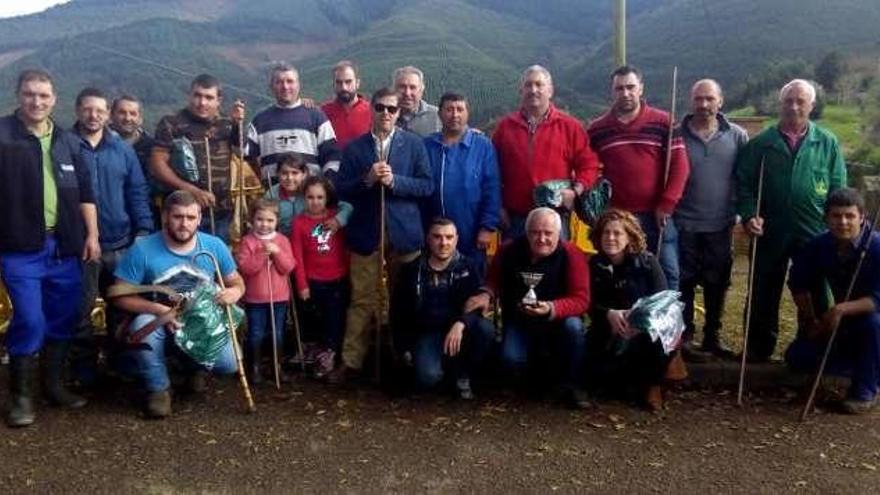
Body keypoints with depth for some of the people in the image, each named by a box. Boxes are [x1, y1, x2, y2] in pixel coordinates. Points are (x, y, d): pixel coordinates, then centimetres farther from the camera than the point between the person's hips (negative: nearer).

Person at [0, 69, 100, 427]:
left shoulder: (67, 141, 12)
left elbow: (84, 192, 14)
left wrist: (92, 235, 8)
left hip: (64, 245, 5)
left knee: (63, 319, 10)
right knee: (30, 321, -7)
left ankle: (55, 384, 25)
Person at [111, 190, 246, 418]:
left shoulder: (215, 246, -7)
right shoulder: (142, 249, -15)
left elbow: (237, 283, 4)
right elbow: (121, 296, -13)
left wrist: (234, 292, -22)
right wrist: (160, 310, -28)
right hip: (160, 323, -1)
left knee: (228, 364, -22)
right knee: (143, 325, -36)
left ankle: (195, 364, 19)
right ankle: (159, 388, -9)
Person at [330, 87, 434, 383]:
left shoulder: (414, 144, 4)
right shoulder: (354, 147, 5)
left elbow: (427, 186, -2)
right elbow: (341, 190, 2)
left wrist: (394, 181, -15)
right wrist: (367, 179, -15)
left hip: (404, 232, 0)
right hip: (366, 233, 0)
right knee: (362, 299, 2)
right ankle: (351, 361, 9)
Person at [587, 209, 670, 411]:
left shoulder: (646, 261, -7)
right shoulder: (594, 265, -1)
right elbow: (591, 306, -7)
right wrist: (609, 314, -30)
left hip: (645, 328, -1)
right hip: (608, 334, 1)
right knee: (600, 375, -21)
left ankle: (651, 384, -2)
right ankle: (636, 382, 14)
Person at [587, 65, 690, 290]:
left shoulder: (663, 123, 1)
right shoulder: (596, 129, 5)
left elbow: (679, 165, -3)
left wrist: (666, 205, -9)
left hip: (657, 216, -1)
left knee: (667, 273, 5)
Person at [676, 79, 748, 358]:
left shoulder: (737, 136, 1)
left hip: (721, 224, 2)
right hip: (684, 224, -2)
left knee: (717, 284, 12)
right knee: (684, 283, 5)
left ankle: (712, 336, 26)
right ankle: (684, 337, 17)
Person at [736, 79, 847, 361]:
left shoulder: (827, 143, 5)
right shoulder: (761, 143, 2)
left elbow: (838, 189, 4)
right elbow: (744, 184, 1)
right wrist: (748, 215, -13)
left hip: (814, 233, 0)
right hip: (770, 232, 0)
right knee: (764, 294, 9)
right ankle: (759, 349, 23)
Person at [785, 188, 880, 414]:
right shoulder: (819, 245, -11)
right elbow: (798, 284, 2)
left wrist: (841, 309, -44)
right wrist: (812, 321, -3)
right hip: (839, 322, 5)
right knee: (797, 357, -11)